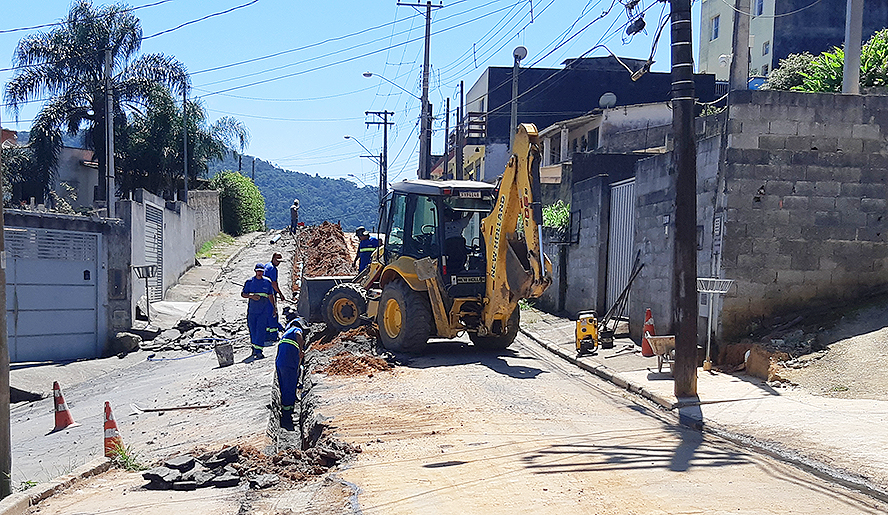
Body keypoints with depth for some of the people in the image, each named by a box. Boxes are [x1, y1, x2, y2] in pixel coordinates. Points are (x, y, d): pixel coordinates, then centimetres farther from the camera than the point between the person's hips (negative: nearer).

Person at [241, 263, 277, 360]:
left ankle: (258, 351, -13)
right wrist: (251, 296, -15)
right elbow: (243, 294, 4)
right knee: (252, 330, 8)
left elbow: (271, 296, 14)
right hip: (252, 310, 1)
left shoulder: (267, 282, 5)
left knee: (260, 330, -11)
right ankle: (254, 350, 23)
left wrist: (274, 308, 15)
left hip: (264, 311, -1)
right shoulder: (249, 281, 2)